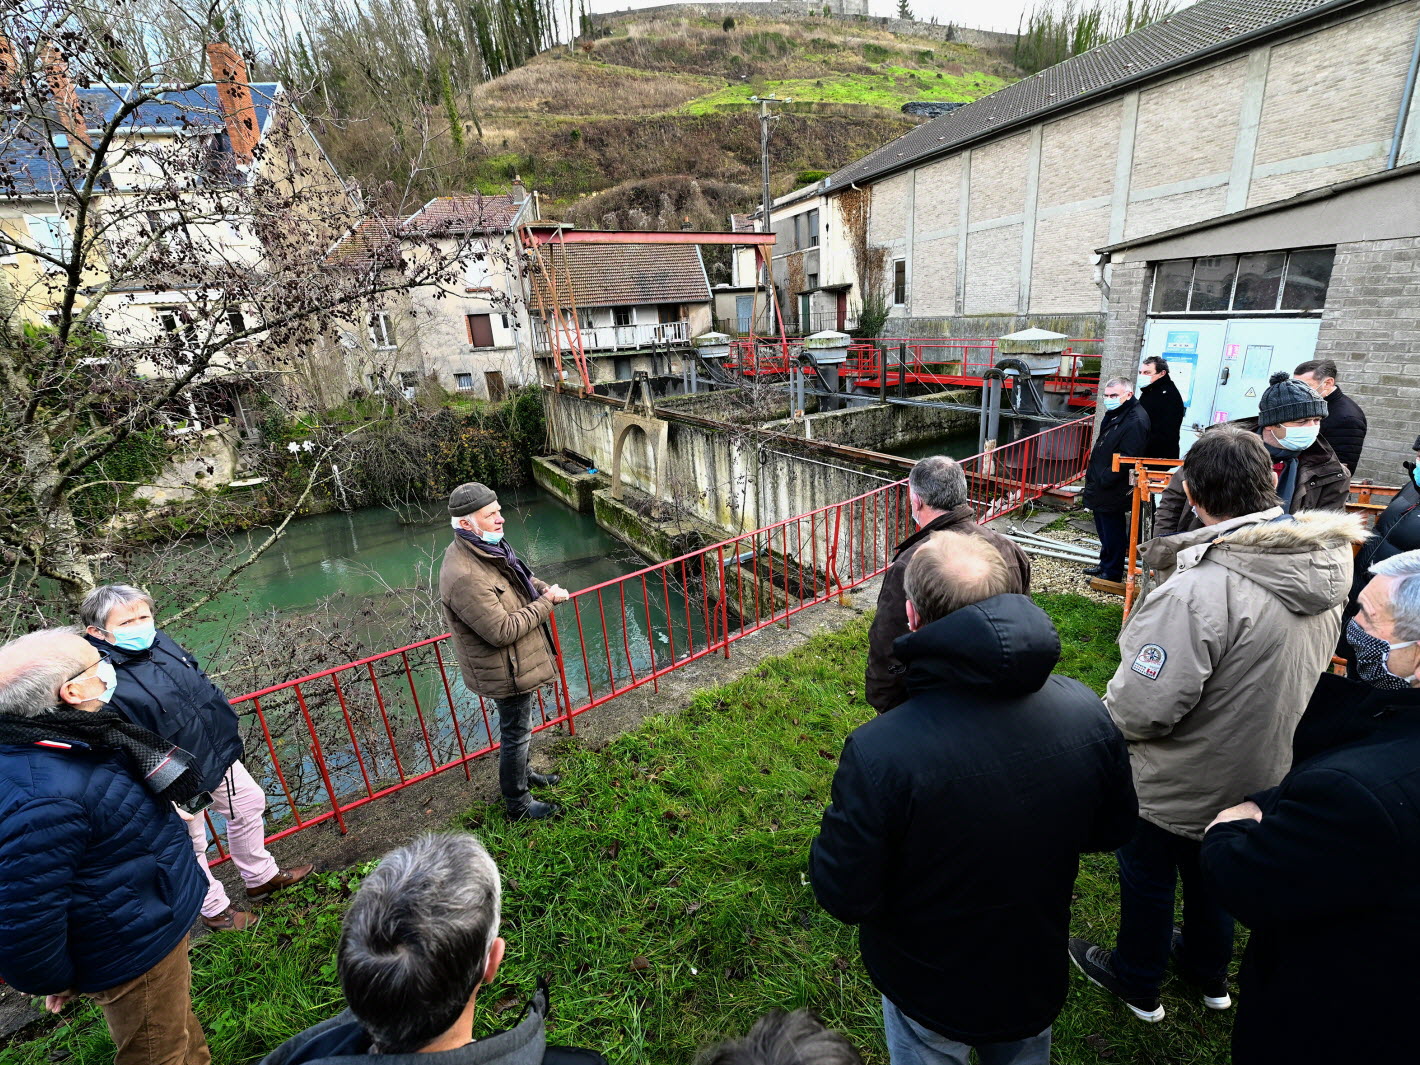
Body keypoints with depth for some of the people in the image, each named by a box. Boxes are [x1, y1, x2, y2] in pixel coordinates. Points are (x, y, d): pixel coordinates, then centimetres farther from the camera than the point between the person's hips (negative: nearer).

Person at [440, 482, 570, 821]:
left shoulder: (487, 549, -1)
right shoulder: (464, 576, -33)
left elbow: (520, 579, 16)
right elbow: (502, 631, -32)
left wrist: (546, 589, -4)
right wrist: (545, 603, -22)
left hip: (517, 662, 9)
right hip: (506, 672, -9)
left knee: (519, 727, 28)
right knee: (516, 733, 10)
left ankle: (521, 774, 52)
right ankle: (518, 803, 31)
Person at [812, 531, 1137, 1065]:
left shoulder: (878, 754, -39)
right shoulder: (1086, 710, -23)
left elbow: (843, 897, -26)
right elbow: (1113, 830, -5)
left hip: (931, 997, -3)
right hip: (1038, 980, 4)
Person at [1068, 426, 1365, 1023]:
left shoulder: (1198, 591, -38)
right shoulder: (1329, 564, -10)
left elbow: (1143, 708, -33)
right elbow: (1308, 666, 6)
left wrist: (1106, 718, -12)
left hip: (1182, 788, -7)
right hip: (1263, 773, 7)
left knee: (1147, 877, 19)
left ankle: (1137, 984, 44)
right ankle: (1209, 974, 55)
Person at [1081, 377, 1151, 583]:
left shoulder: (1136, 420, -20)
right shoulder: (1114, 414, 13)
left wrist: (1103, 480, -21)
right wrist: (1092, 471, 18)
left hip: (1113, 491, -10)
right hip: (1101, 488, 10)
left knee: (1113, 531, 1)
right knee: (1103, 529, 20)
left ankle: (1113, 572, 13)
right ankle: (1105, 564, 34)